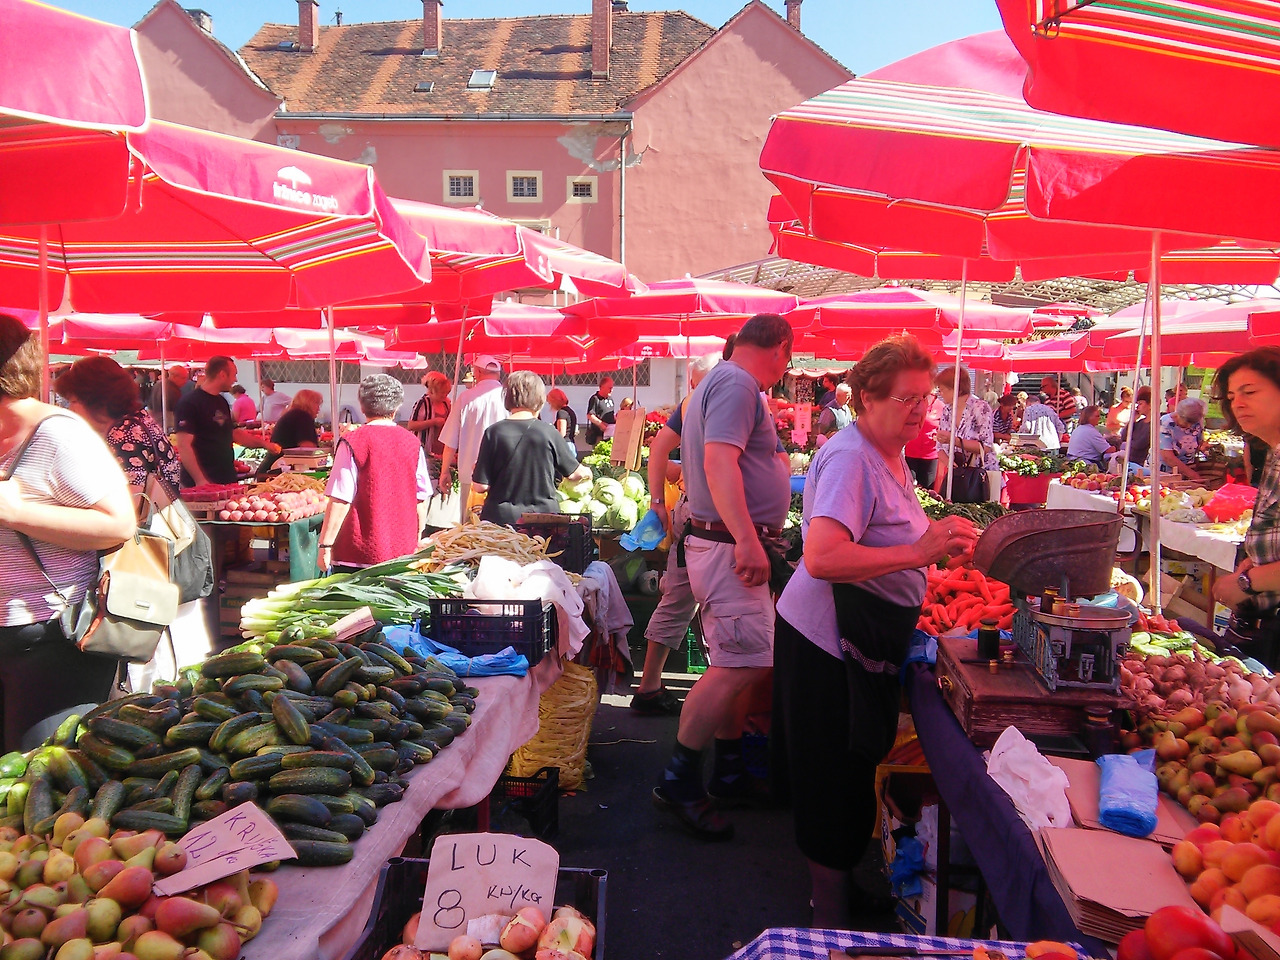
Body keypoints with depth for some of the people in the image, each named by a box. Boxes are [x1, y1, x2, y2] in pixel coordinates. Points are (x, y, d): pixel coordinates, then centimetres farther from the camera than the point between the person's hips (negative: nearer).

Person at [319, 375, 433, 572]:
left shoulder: (353, 442, -9)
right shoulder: (412, 442, 3)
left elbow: (340, 501, -12)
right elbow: (422, 500, 7)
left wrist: (325, 545, -5)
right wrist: (415, 541, 20)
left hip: (360, 553, -4)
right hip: (403, 552, 4)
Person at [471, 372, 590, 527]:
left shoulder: (494, 432, -5)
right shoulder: (549, 432, -4)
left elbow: (480, 486, -6)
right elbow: (574, 472, 10)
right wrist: (587, 472, 32)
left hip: (500, 519, 0)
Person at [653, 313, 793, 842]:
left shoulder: (723, 382, 21)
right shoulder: (738, 385, -12)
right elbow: (719, 461, -25)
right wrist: (747, 539, -31)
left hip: (726, 543, 11)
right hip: (730, 545, -11)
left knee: (734, 663, 14)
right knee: (741, 665, -12)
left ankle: (730, 773, 23)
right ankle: (679, 781, -4)